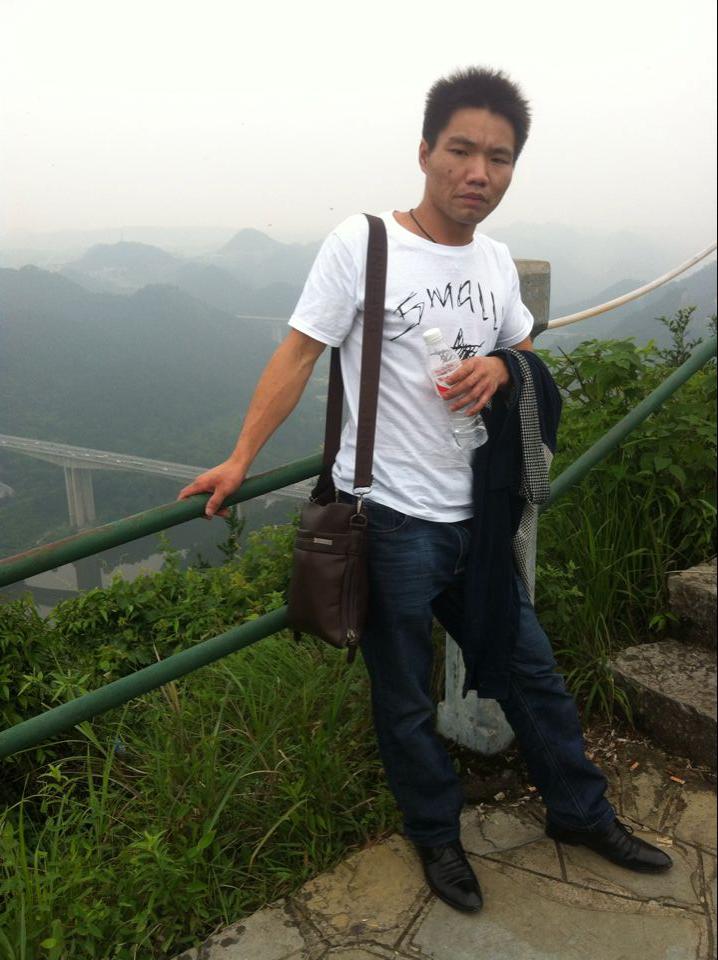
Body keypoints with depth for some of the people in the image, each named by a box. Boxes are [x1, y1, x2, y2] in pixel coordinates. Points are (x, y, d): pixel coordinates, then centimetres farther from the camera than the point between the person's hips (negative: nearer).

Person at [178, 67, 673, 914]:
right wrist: (240, 459, -16)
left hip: (475, 516, 6)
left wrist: (499, 368, -4)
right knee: (404, 700, 11)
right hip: (389, 520, -5)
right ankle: (436, 835, 36)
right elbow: (299, 353, -11)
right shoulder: (361, 243, -11)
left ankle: (581, 813, 39)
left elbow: (524, 352, 20)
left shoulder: (497, 260, 7)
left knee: (531, 670, 18)